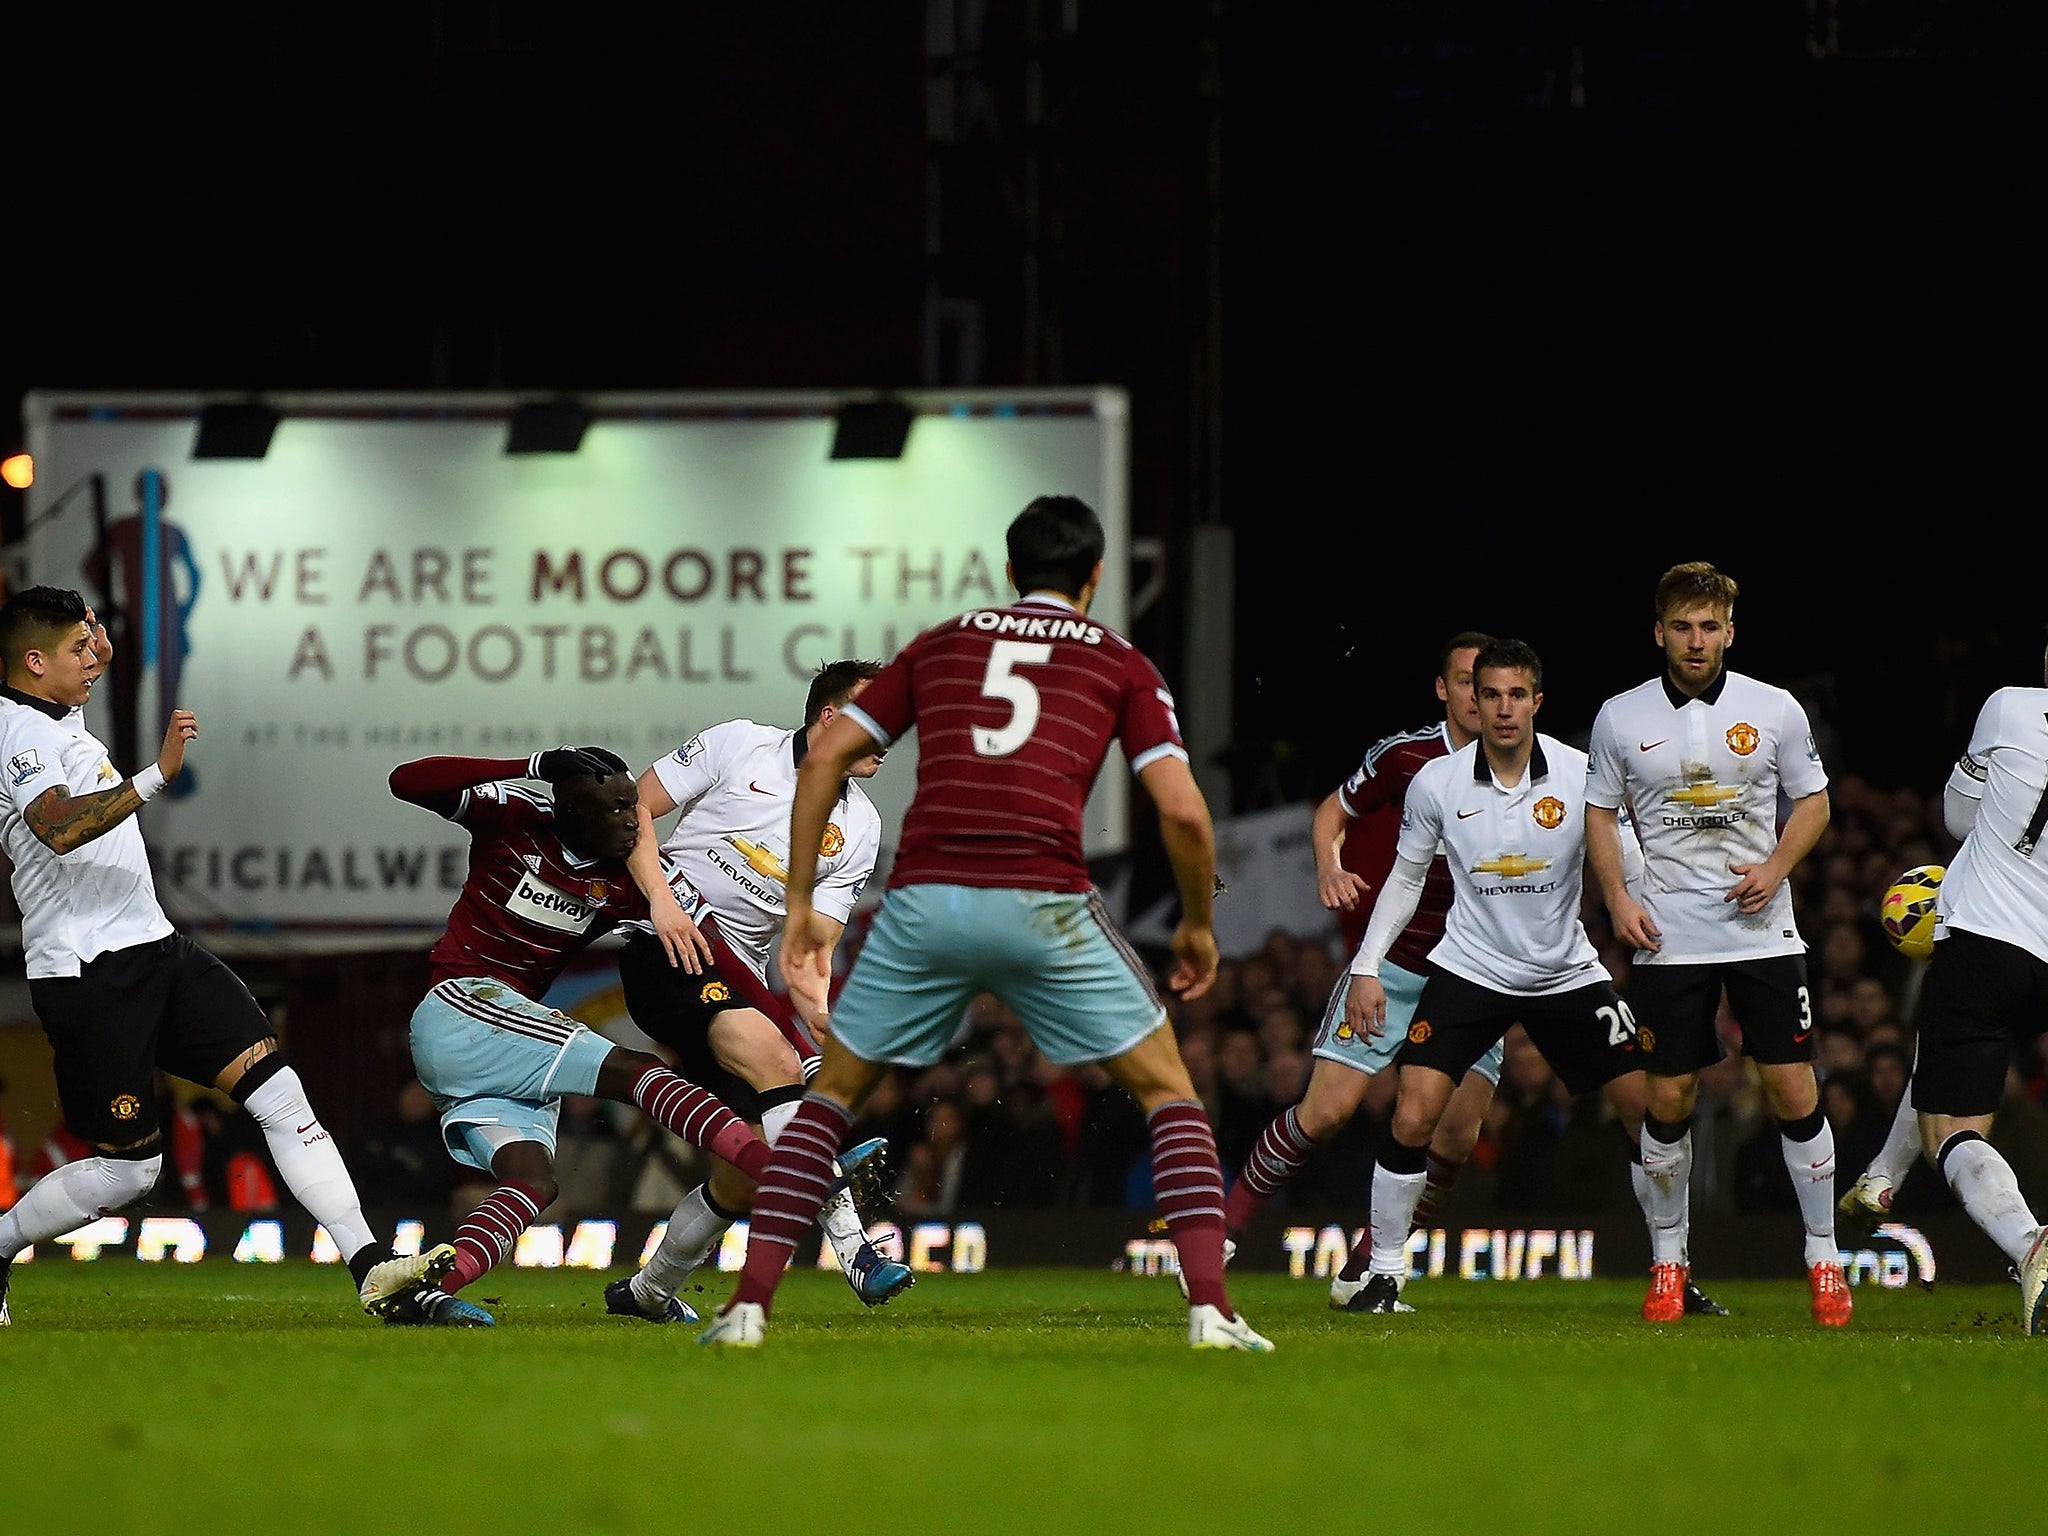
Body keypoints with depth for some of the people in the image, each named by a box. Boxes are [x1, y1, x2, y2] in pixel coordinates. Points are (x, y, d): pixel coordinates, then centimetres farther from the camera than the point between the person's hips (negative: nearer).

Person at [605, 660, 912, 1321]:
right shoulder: (738, 745, -2)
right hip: (666, 949, -6)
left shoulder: (859, 828, 9)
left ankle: (647, 1291, 22)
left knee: (748, 1170, -1)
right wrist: (661, 896, -13)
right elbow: (636, 807, 1)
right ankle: (851, 1243, -40)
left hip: (742, 979, 6)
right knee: (773, 1060, -30)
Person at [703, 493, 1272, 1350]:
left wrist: (799, 909, 20)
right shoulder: (1121, 663, 15)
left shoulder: (939, 645, 22)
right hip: (1044, 902, -2)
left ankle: (750, 1304, 10)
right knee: (1167, 1088, 13)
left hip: (923, 899, 2)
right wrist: (1199, 926, 20)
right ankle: (1209, 1308, -2)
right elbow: (1183, 812, 4)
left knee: (833, 1092, 20)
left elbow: (823, 761, 16)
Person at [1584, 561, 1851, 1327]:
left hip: (1762, 930, 0)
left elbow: (1813, 802, 9)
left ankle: (1823, 1259, 7)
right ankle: (1667, 1261, 15)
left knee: (1794, 1090, -4)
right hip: (1668, 937, 0)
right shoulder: (1621, 718, 2)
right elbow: (1601, 811, 11)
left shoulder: (1775, 710, 0)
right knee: (1668, 1098, 1)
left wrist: (1775, 868, -8)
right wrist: (1618, 901, -2)